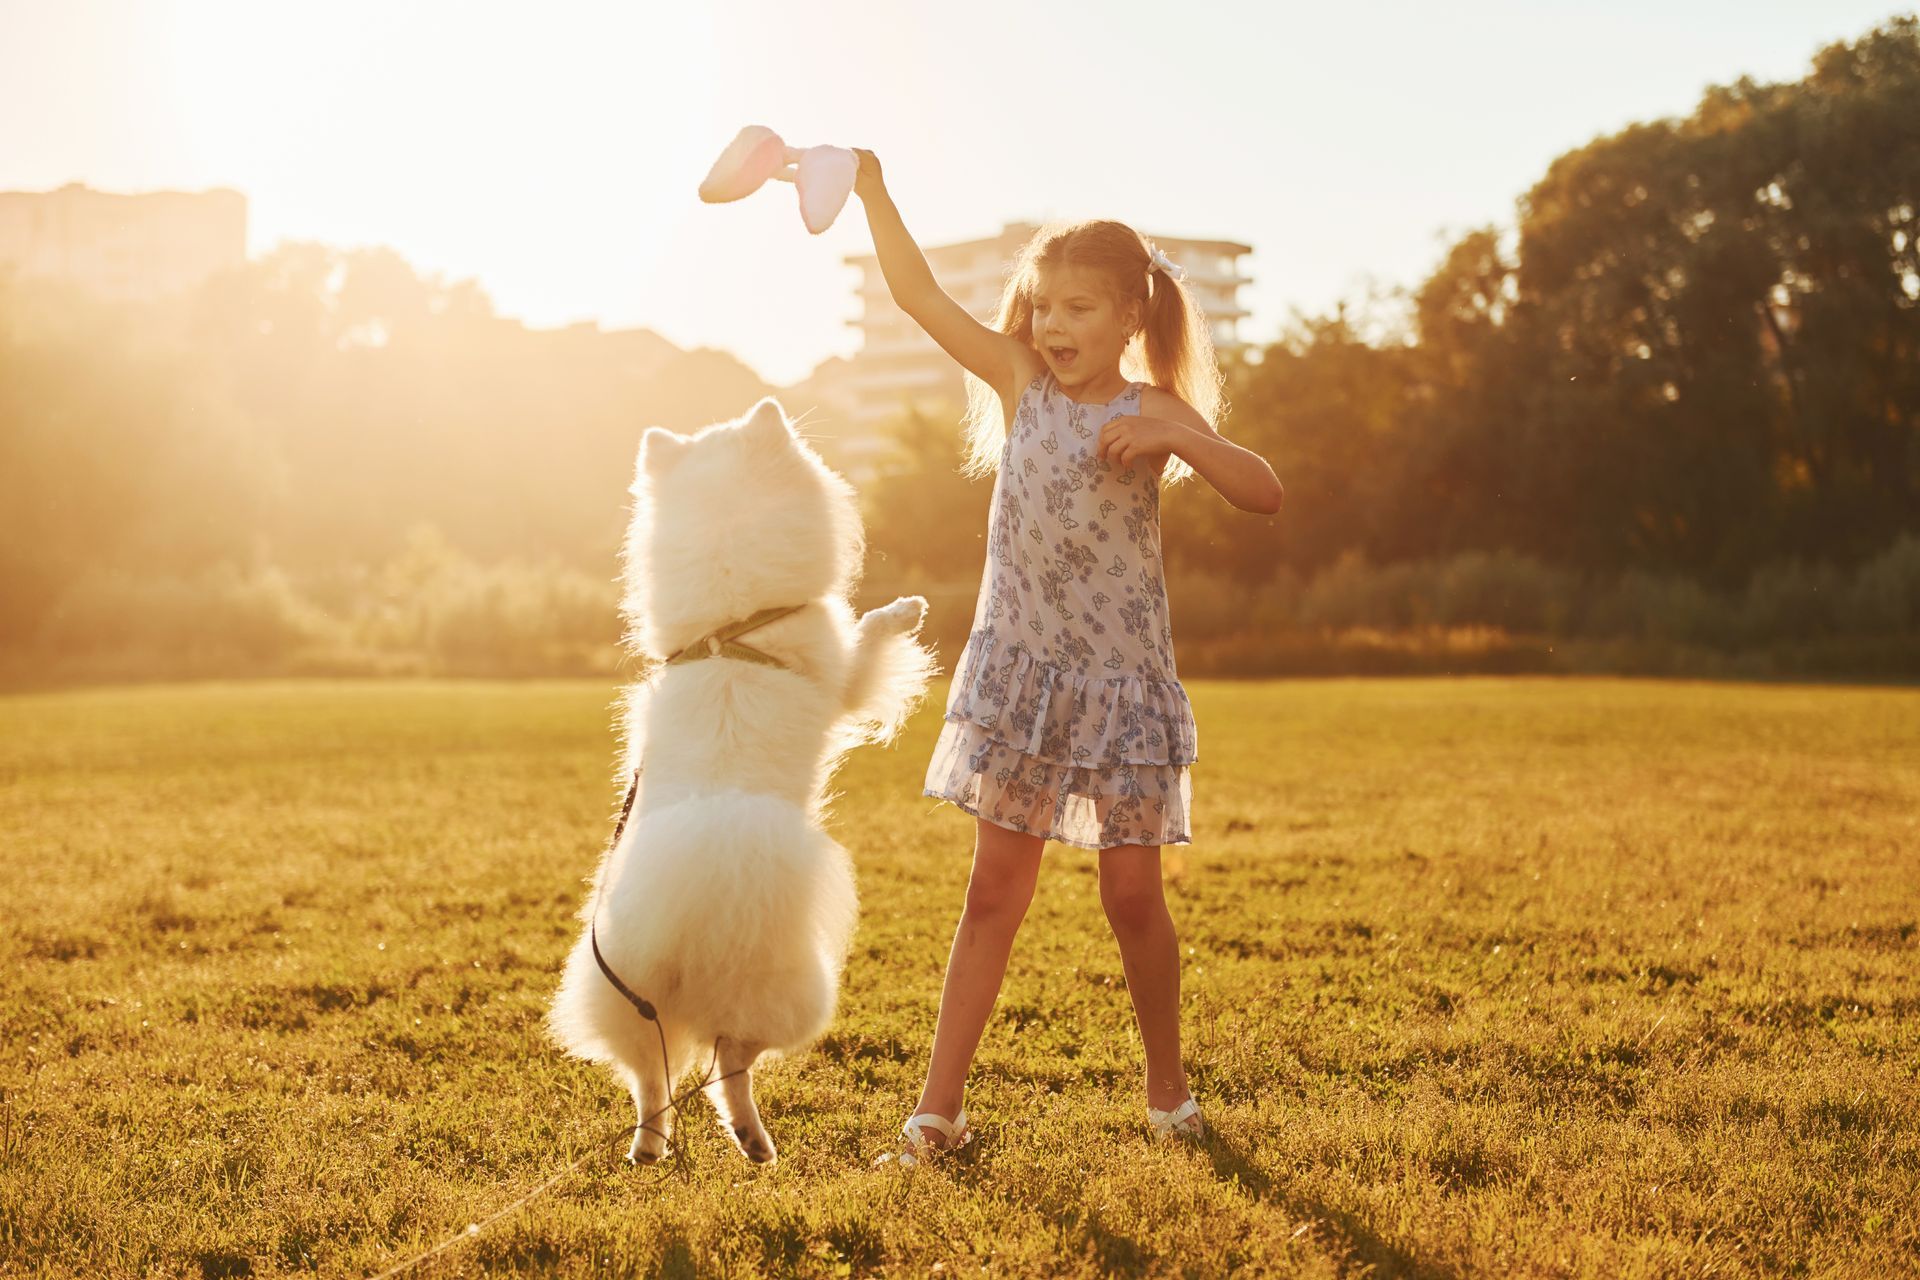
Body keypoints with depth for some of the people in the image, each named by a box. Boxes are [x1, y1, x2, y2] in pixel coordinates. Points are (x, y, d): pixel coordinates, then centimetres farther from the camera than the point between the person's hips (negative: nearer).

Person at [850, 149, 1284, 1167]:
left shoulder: (1154, 412, -5)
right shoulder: (1021, 383, 3)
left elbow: (1264, 495, -15)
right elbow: (918, 293, 1)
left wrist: (1175, 436, -29)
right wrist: (871, 189, -7)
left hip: (1121, 678, -2)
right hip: (1019, 672, 2)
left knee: (1131, 895, 4)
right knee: (996, 891, 5)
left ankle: (1168, 1088, 24)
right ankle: (939, 1105, 7)